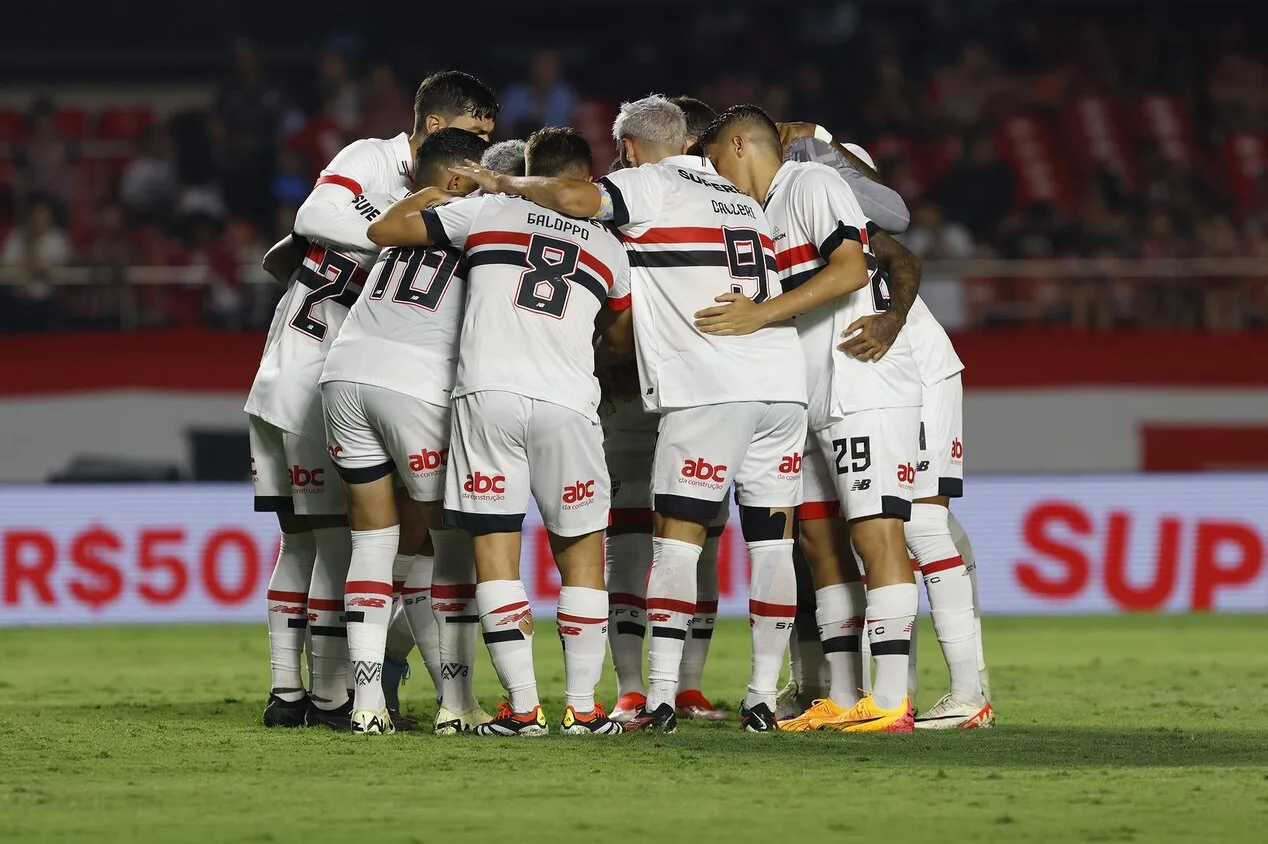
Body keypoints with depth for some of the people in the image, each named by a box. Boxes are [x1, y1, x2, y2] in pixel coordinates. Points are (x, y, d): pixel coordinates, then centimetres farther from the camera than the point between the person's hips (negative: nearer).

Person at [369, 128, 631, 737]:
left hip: (488, 389, -1)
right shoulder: (608, 249, 21)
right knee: (581, 548, 13)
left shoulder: (489, 212, 15)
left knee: (495, 545, 2)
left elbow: (383, 231, 18)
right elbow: (618, 330, 37)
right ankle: (582, 706, 9)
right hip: (567, 399, 1)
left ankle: (523, 706, -4)